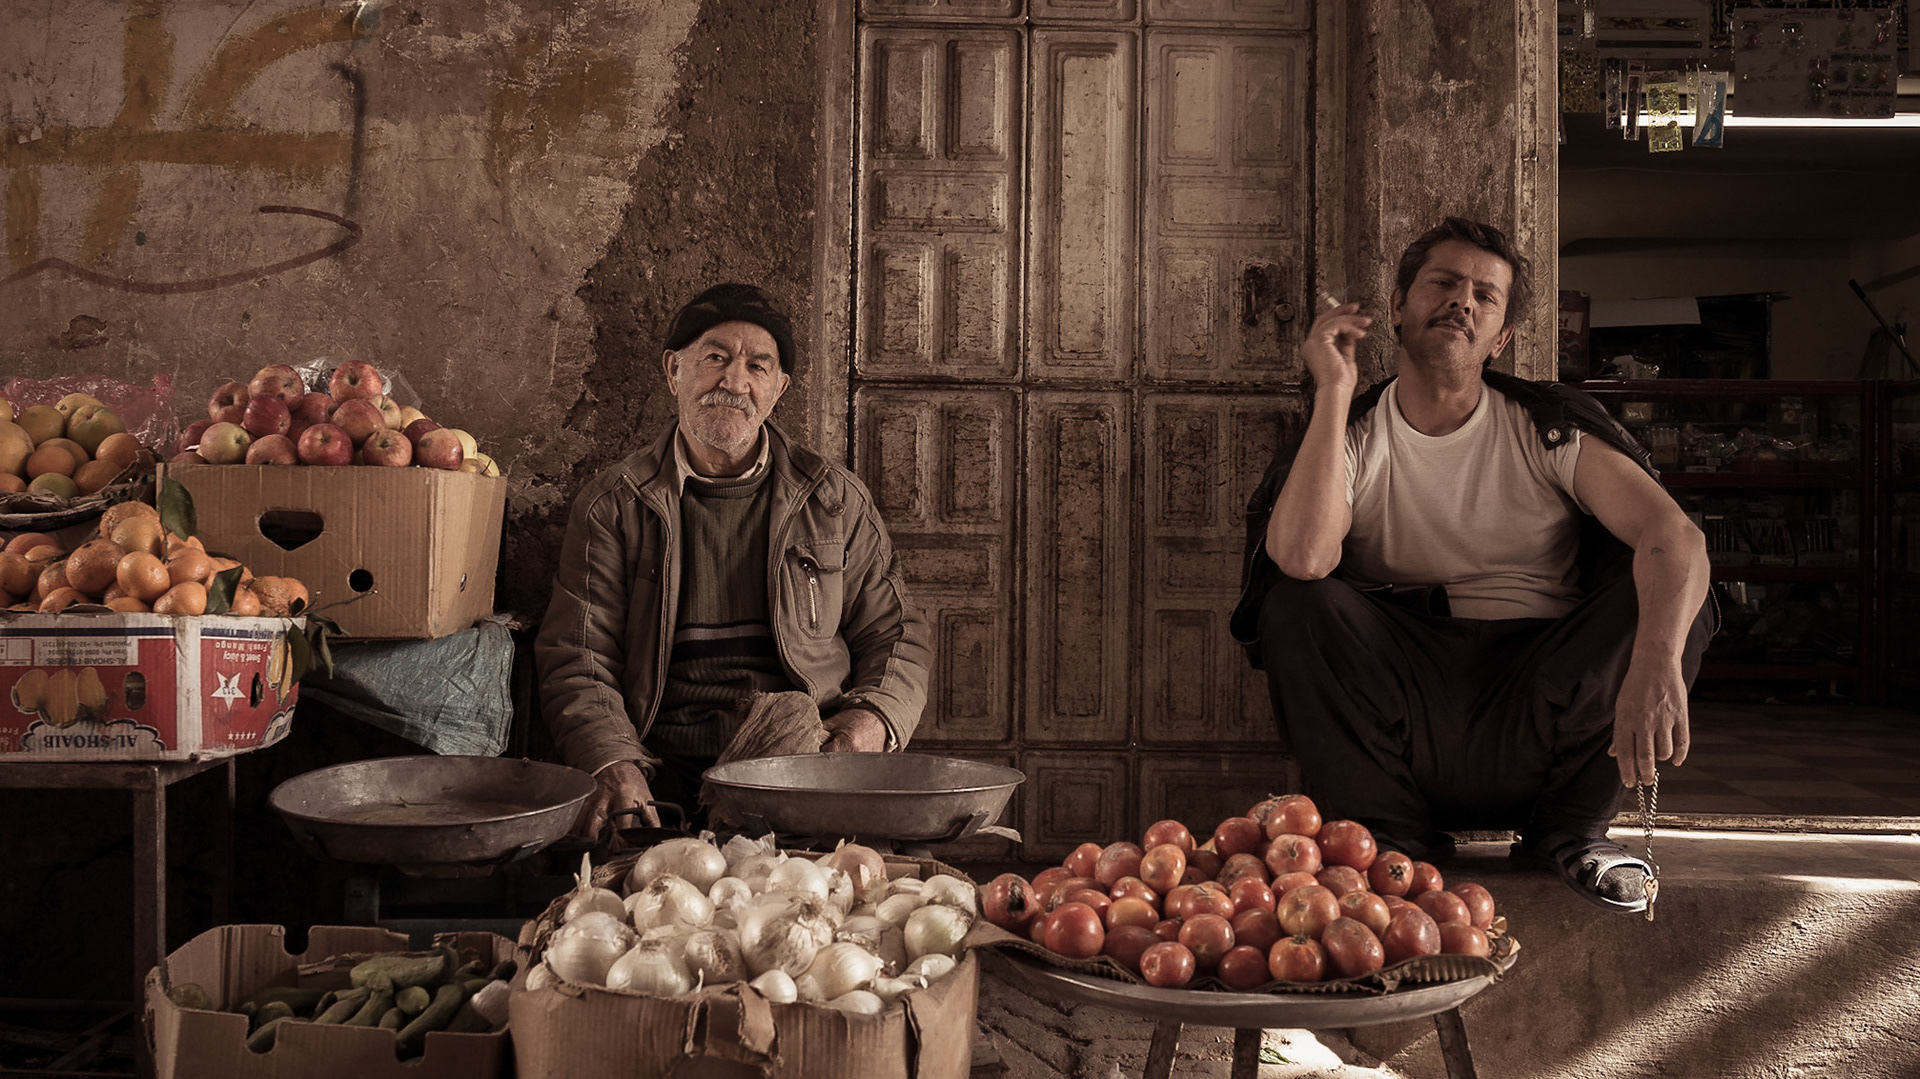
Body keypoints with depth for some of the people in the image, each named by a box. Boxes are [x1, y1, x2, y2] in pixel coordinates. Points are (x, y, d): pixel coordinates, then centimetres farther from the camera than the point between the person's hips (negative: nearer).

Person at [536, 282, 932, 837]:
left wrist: (874, 717, -6)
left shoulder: (836, 499, 12)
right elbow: (577, 662, 3)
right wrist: (613, 765, -17)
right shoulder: (611, 505, 8)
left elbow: (896, 635, 16)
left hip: (810, 774, 1)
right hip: (665, 775, 0)